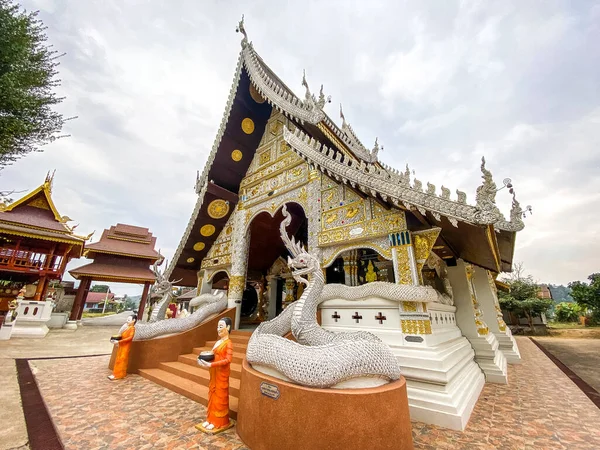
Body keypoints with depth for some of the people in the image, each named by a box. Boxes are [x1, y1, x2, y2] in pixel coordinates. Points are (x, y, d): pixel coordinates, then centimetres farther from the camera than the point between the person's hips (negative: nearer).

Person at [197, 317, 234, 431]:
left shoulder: (228, 343, -19)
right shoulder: (218, 342, 7)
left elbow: (228, 359, -27)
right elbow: (214, 356, 14)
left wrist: (211, 365, -29)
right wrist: (205, 359, -5)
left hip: (221, 373, -8)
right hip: (214, 373, 8)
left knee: (220, 397, 6)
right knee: (212, 395, 17)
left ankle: (219, 422, 22)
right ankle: (211, 419, 33)